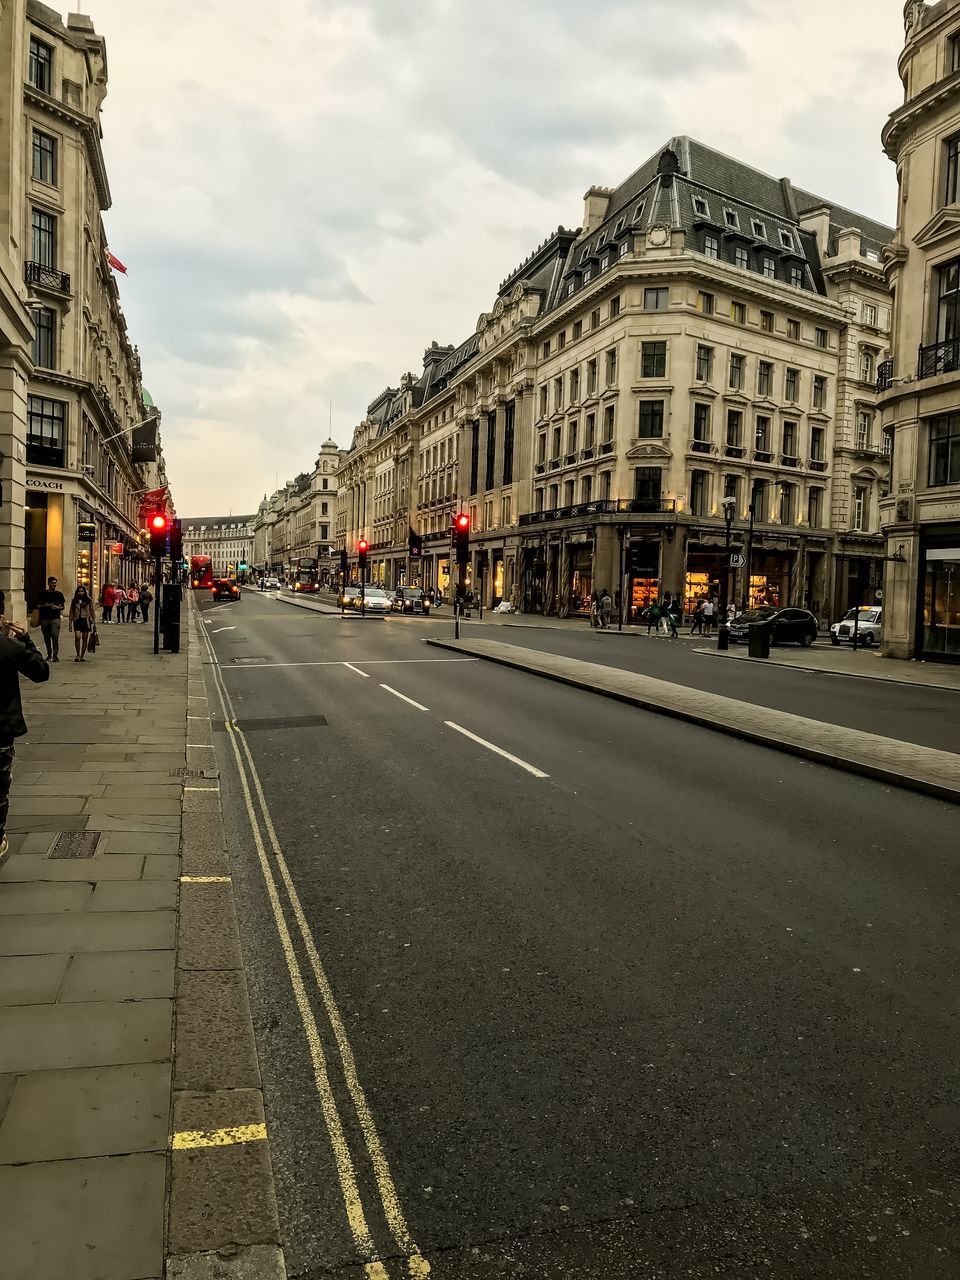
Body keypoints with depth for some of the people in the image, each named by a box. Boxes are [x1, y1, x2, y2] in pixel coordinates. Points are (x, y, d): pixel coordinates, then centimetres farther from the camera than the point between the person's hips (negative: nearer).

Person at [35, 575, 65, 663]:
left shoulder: (59, 594, 7)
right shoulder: (42, 594, 6)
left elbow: (63, 606, 11)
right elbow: (38, 606, 8)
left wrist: (58, 607, -10)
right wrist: (45, 606, -10)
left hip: (55, 618, -2)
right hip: (44, 618, 2)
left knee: (55, 636, -15)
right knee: (47, 637, 9)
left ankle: (55, 655, -15)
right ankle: (49, 655, 23)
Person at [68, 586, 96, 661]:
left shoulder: (89, 601, 5)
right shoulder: (74, 601, 9)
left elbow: (92, 611, 9)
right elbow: (71, 613, 11)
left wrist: (94, 621, 5)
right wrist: (70, 623, 7)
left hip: (86, 621, 0)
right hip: (77, 620, 0)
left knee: (85, 639, 3)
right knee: (77, 637, -16)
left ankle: (82, 656, 13)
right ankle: (78, 655, -3)